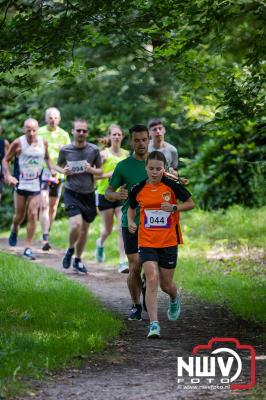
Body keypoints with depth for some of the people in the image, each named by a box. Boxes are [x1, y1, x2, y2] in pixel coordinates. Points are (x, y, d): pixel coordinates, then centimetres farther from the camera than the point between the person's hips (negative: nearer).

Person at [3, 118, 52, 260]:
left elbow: (47, 158, 18)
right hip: (21, 183, -1)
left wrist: (52, 171, 3)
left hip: (36, 184, 1)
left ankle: (28, 248, -3)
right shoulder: (18, 143, -9)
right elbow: (6, 160, -1)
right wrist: (8, 175, -15)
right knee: (20, 215, 8)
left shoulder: (43, 143, -1)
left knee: (33, 215, -7)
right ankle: (14, 230, 43)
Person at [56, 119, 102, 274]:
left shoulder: (94, 150, -4)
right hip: (72, 193, -2)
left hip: (88, 193, 2)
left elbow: (100, 171, 6)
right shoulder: (65, 150, -4)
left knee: (85, 228, 11)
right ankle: (70, 250, 11)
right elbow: (58, 166, 13)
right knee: (76, 225, -20)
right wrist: (63, 171, -9)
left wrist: (91, 170, -16)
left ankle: (78, 260, 30)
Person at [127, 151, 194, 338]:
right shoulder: (138, 189, -1)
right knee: (152, 279, -17)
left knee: (166, 284, 10)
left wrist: (174, 207, -15)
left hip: (169, 243, 0)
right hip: (147, 243, 1)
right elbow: (132, 208, 17)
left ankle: (174, 299, 48)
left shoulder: (172, 186, -7)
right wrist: (131, 222, -3)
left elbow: (191, 203, 3)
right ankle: (154, 324, -16)